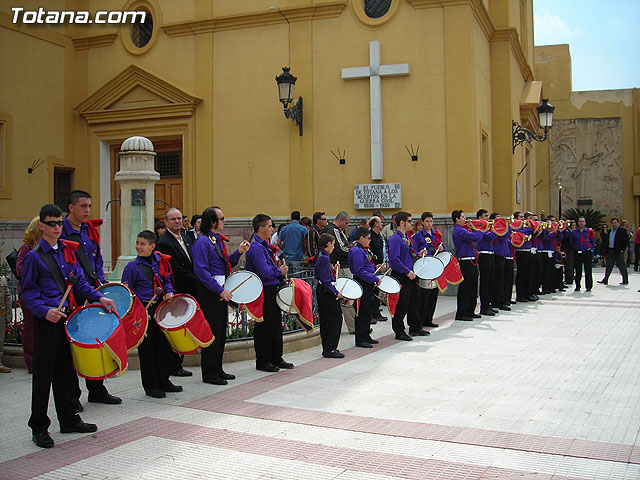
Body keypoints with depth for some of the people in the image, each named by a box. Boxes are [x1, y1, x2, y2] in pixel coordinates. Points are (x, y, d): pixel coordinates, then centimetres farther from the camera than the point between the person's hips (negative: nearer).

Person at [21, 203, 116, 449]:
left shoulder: (68, 251, 11)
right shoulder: (34, 256, -6)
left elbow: (80, 282, 15)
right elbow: (28, 292, -8)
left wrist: (98, 297, 1)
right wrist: (44, 310, -23)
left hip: (68, 317, 6)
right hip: (46, 321, -6)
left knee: (66, 371, 14)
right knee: (43, 375, 1)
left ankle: (69, 419, 26)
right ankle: (39, 428, 13)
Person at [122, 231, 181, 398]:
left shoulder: (161, 261, 5)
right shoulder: (132, 266, -7)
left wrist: (169, 292, 0)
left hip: (160, 309, 5)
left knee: (163, 345, 12)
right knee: (147, 349, 2)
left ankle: (163, 381, 26)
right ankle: (151, 386, 14)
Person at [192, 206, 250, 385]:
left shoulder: (218, 240, 15)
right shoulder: (203, 241, -14)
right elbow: (201, 270, -20)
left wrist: (239, 252, 4)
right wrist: (220, 290, -22)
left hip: (221, 290, 9)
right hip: (210, 291, -9)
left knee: (221, 330, 14)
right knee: (212, 332, -4)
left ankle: (217, 369, 24)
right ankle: (209, 374, 5)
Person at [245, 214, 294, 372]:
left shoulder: (263, 244, 15)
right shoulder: (256, 247, -18)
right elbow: (264, 272, -25)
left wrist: (279, 269, 7)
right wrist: (280, 271, -10)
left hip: (272, 290, 10)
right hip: (264, 292, -10)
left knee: (276, 325, 15)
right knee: (264, 327, -2)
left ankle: (276, 358, 26)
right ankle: (263, 361, 8)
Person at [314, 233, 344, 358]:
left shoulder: (319, 256, 12)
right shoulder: (325, 258, -18)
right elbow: (325, 280, -22)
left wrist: (332, 270, 16)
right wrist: (336, 293, -19)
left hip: (321, 291, 10)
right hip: (327, 293, -10)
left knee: (325, 320, 12)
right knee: (336, 319, -6)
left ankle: (327, 348, 18)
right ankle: (330, 349, -4)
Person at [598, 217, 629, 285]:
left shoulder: (622, 230, -6)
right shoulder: (610, 231, 14)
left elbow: (626, 241, -10)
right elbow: (606, 240, 21)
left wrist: (622, 249, -13)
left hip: (618, 251, -7)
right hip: (610, 251, 7)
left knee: (621, 266, 0)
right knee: (609, 266, 9)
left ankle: (625, 281, 10)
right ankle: (605, 280, 13)